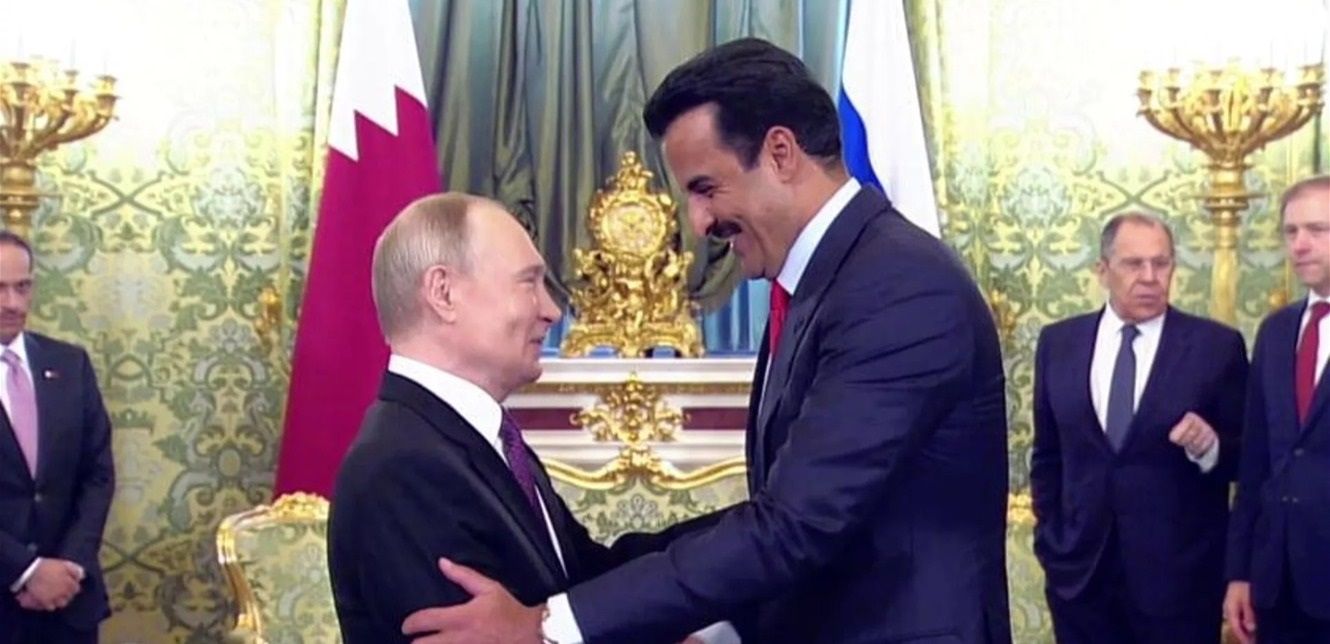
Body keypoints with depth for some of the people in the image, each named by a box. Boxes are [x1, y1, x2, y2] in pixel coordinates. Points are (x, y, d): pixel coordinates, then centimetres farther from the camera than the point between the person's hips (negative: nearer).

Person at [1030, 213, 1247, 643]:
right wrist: (1048, 540, 7)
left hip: (1180, 575, -2)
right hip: (1080, 570, 2)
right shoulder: (1059, 343, 6)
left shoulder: (1216, 346, -4)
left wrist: (1210, 447, -20)